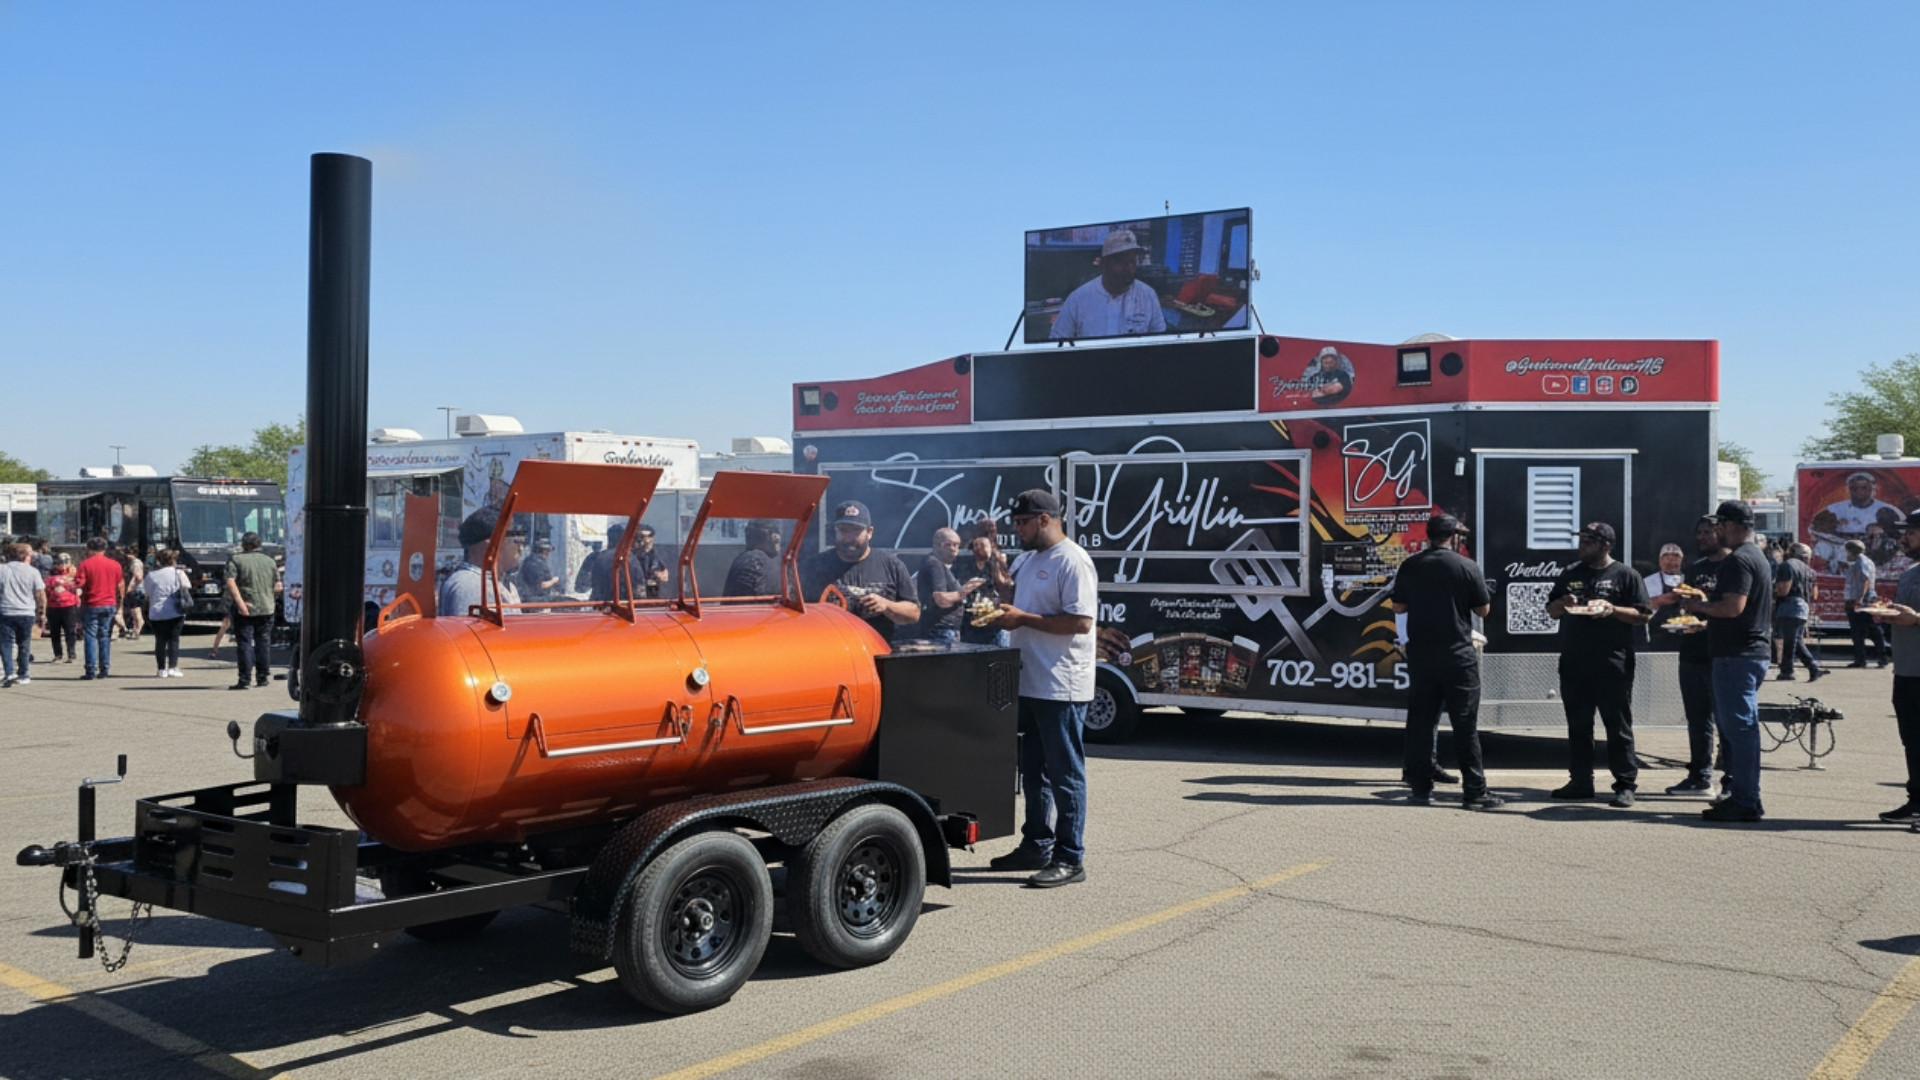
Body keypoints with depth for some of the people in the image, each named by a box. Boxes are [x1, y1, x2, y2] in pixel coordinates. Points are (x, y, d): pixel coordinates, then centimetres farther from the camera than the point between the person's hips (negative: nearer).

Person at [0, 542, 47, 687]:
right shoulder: (32, 571, -1)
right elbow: (40, 595, -2)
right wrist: (42, 614, 6)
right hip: (27, 613, 0)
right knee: (24, 645, 11)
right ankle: (23, 675, 16)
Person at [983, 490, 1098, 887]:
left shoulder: (1072, 561, -14)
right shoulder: (1026, 560, 15)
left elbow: (1081, 622, -22)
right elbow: (1009, 594, 29)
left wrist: (1024, 619, -19)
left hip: (1061, 688, -10)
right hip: (1029, 684, 10)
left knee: (1065, 773, -2)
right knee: (1032, 771, 17)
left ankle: (1070, 858, 4)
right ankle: (1037, 847, 29)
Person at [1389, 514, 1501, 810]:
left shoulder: (1410, 566, 1)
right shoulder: (1466, 566, -7)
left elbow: (1398, 607, 7)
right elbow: (1483, 610, 0)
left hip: (1420, 654, 3)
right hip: (1458, 655, -3)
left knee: (1421, 721, 7)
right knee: (1465, 724, 1)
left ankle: (1421, 788, 9)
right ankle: (1475, 792, 3)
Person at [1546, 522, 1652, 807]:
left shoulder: (1625, 575, 0)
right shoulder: (1570, 574, 15)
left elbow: (1644, 615, -4)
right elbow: (1551, 610, 19)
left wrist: (1612, 609, -17)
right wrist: (1563, 603, -3)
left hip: (1613, 666, -5)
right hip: (1573, 664, 5)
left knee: (1618, 727, 0)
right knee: (1578, 725, 10)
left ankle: (1625, 784, 4)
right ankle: (1580, 781, 18)